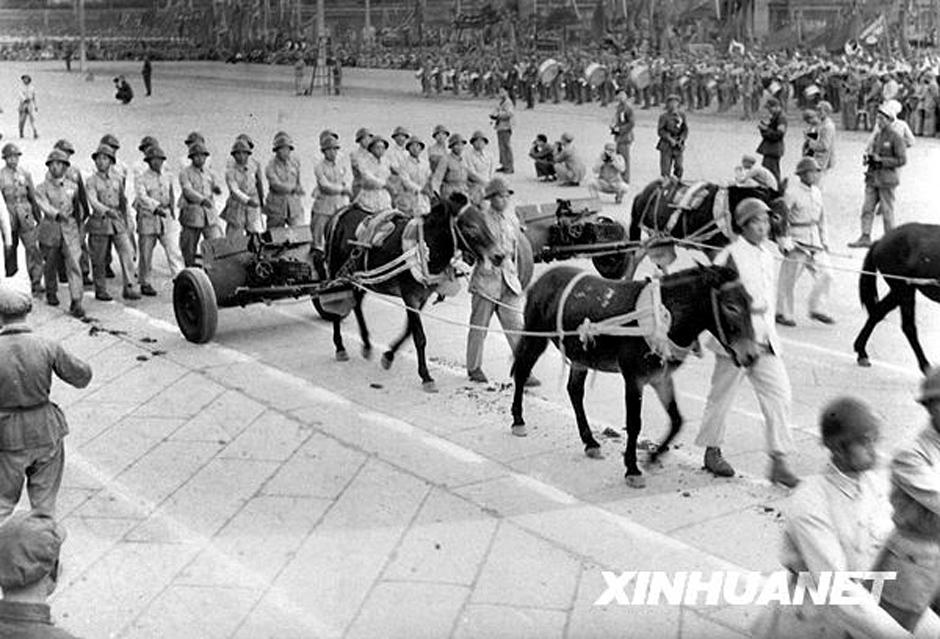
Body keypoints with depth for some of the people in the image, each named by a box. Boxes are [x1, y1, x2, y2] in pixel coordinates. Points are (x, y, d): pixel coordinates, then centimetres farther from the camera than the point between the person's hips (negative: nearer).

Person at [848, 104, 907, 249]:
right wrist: (868, 158, 0)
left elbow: (902, 160, -13)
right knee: (867, 208, 4)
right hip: (872, 178, 7)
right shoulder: (876, 136, 10)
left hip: (887, 179, -7)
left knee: (887, 210, 2)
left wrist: (881, 160, -18)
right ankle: (865, 238, 8)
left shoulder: (895, 138, -11)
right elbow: (867, 150, 23)